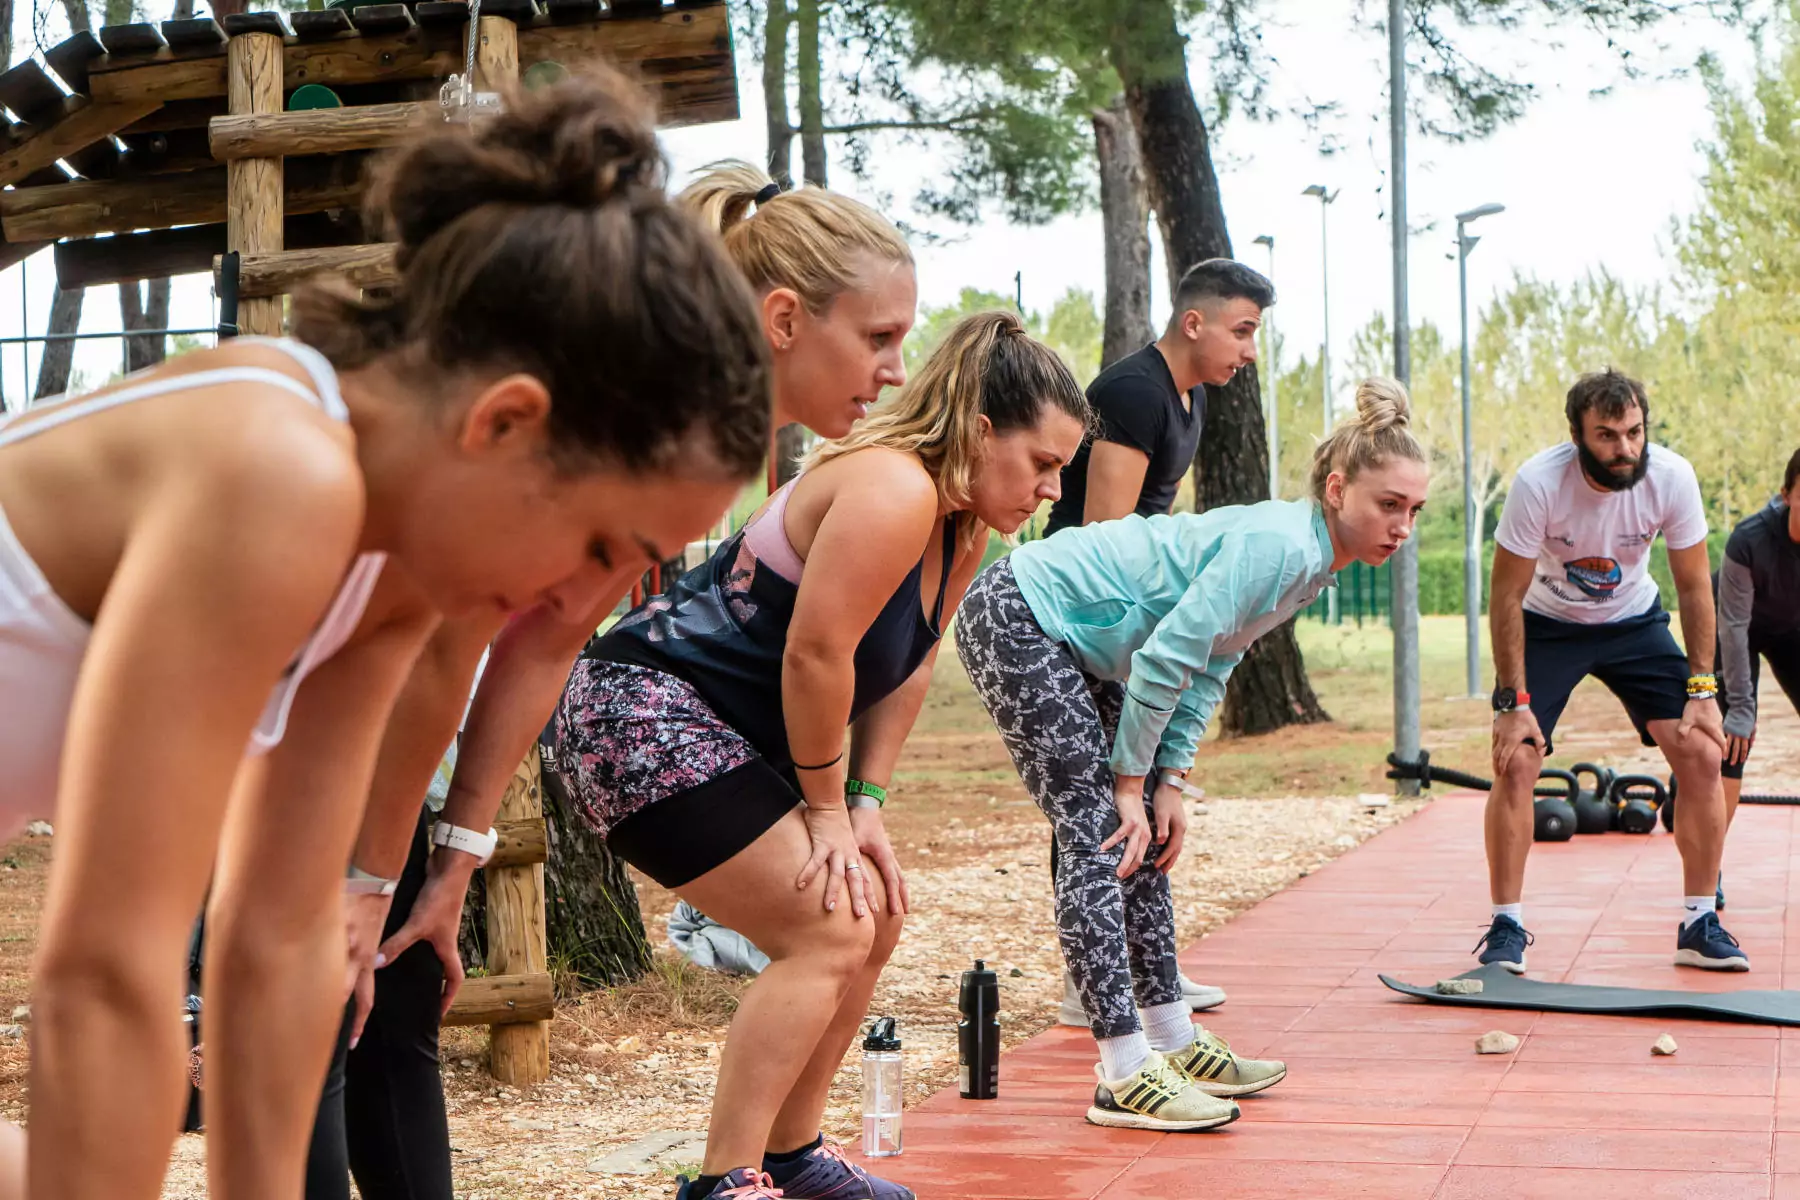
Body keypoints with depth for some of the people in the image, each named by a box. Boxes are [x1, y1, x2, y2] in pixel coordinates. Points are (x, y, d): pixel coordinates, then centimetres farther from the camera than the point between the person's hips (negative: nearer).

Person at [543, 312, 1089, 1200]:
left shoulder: (965, 524, 8)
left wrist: (867, 804, 4)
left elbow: (908, 667, 12)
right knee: (829, 933, -14)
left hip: (718, 735, 11)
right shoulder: (894, 491, -23)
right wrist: (826, 808, -12)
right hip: (637, 718, -11)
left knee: (874, 916, 12)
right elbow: (816, 654, -24)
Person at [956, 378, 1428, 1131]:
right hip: (1016, 618, -10)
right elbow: (1166, 658, -25)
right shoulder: (1280, 545, -25)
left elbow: (1211, 666, 9)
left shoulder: (1311, 558, 5)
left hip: (1075, 643, 10)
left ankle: (1173, 1042, 20)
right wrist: (1133, 780, -15)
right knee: (1099, 834, -12)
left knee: (1146, 836, 11)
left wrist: (1169, 782, 3)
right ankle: (1125, 1079, -10)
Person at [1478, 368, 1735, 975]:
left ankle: (1700, 923, 5)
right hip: (1548, 624, -2)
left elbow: (1694, 586, -9)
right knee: (1515, 762, -17)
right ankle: (1506, 926, -2)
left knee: (1703, 756, -9)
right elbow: (1507, 596, -20)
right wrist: (1513, 702, -23)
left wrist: (1702, 689, -13)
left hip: (1634, 621, 2)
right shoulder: (1538, 482, -29)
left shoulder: (1672, 477, -22)